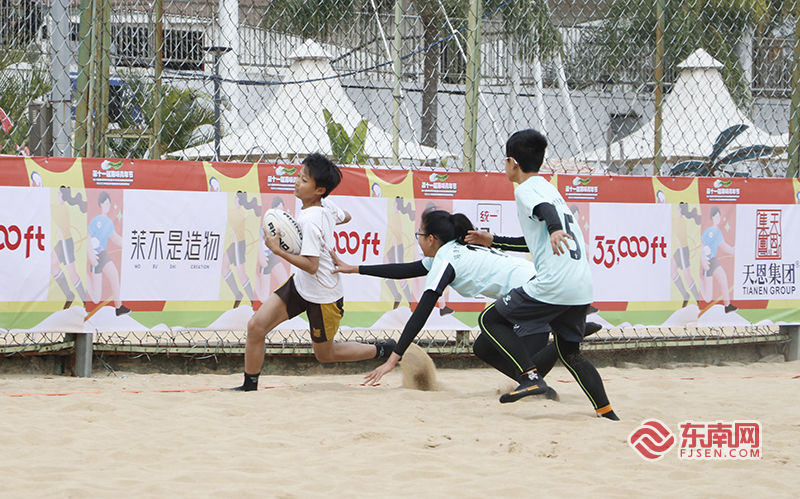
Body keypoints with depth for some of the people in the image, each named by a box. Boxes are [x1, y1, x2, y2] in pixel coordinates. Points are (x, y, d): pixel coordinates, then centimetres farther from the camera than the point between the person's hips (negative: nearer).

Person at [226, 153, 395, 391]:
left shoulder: (311, 221, -29)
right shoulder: (326, 205, -5)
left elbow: (311, 266, -30)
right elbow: (345, 217, 17)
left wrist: (278, 250, -29)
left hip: (323, 296, -8)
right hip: (300, 284, 8)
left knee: (325, 354, 13)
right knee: (256, 326, -2)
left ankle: (385, 351, 28)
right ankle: (249, 385, 9)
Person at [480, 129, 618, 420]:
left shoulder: (526, 189, 0)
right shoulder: (549, 188, 27)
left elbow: (546, 209, -24)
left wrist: (555, 229, -45)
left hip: (553, 284, -8)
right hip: (582, 285, 9)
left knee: (490, 319, 4)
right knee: (569, 352, 21)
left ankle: (530, 376, -11)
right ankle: (607, 414, 14)